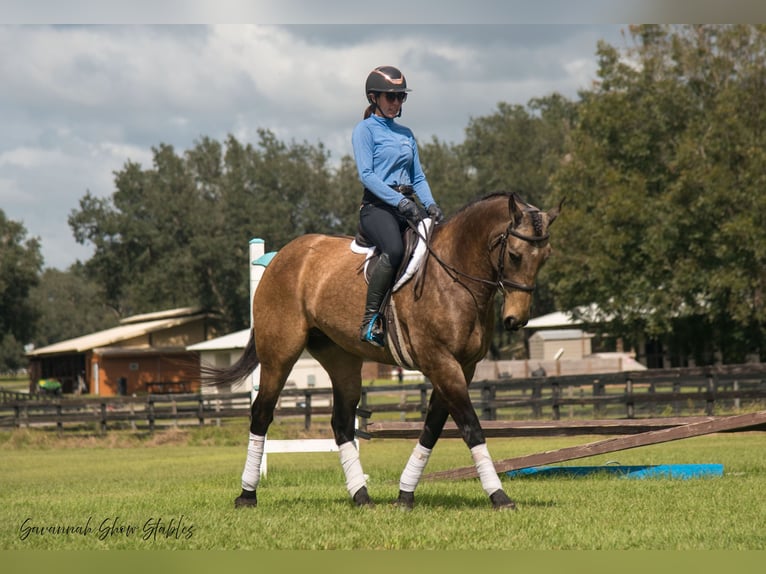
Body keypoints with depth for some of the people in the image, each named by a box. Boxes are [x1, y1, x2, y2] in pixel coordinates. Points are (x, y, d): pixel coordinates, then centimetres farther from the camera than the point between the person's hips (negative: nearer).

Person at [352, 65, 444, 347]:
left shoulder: (406, 134, 21)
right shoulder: (365, 130, 2)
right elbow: (366, 175, -10)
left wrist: (430, 205, 0)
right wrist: (401, 202, -20)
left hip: (408, 205, 7)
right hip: (378, 206, -7)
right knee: (394, 250, -36)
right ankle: (370, 320, -30)